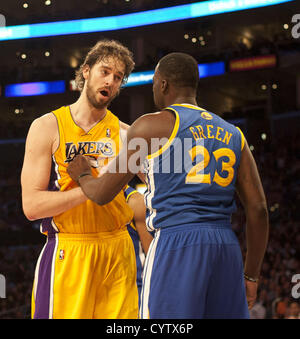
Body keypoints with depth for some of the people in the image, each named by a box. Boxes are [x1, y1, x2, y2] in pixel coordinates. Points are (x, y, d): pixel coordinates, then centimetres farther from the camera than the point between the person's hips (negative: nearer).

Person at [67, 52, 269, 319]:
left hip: (175, 246, -5)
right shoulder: (233, 134, 17)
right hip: (227, 249, 5)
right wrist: (251, 275, 19)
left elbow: (102, 194, 6)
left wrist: (82, 176, 29)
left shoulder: (153, 125, 3)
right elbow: (258, 209, 12)